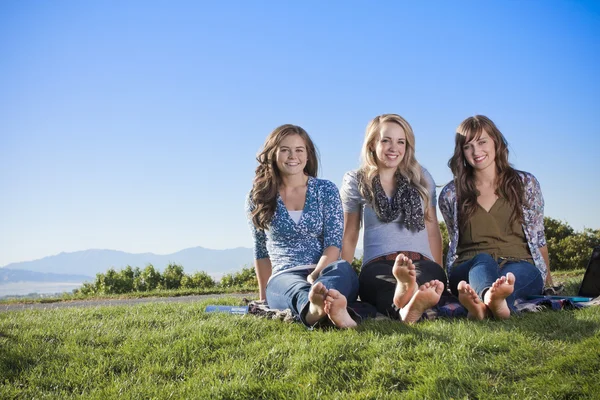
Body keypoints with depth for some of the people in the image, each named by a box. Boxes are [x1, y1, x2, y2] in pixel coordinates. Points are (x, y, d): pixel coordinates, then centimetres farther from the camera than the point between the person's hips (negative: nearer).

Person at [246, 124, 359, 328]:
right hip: (283, 278, 0)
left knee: (342, 268, -37)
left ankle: (321, 306, -74)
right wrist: (265, 296, 19)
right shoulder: (258, 198, 10)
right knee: (296, 286, -39)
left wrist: (315, 275, -20)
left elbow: (334, 242, -2)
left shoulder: (326, 190, 8)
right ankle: (317, 307, -77)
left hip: (325, 273, 1)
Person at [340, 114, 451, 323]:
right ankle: (410, 302, -74)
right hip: (377, 265, -1)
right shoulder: (356, 182, 12)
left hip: (422, 263, 2)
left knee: (430, 273, -39)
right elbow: (349, 235, 16)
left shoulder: (421, 178, 18)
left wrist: (439, 273, 16)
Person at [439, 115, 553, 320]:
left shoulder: (526, 184, 11)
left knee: (513, 273, -36)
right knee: (482, 260, -36)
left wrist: (546, 278, 25)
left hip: (521, 267, 1)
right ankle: (492, 298, -73)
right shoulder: (451, 194, 11)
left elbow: (537, 237, 18)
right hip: (469, 269, 0)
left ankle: (485, 304, -72)